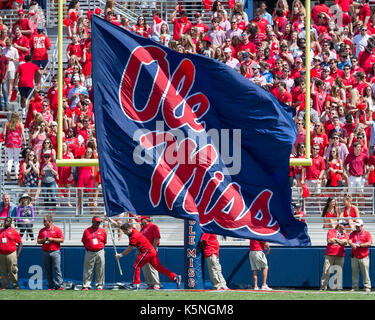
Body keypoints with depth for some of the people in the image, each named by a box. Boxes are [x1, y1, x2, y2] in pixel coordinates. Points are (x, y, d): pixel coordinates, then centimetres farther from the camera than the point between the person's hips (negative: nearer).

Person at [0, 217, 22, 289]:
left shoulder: (14, 232, 3)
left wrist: (17, 254, -5)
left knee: (13, 271, -4)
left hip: (11, 254, -4)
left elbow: (20, 243, 3)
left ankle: (15, 285, 1)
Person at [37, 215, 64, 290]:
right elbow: (38, 241, 16)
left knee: (57, 269, -10)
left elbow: (61, 240, -3)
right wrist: (43, 240, -5)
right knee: (48, 270, 4)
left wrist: (52, 239, -12)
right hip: (45, 252, 4)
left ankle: (59, 285, -12)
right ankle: (51, 286, 7)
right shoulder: (42, 230, 14)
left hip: (55, 252, -4)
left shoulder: (57, 229, 2)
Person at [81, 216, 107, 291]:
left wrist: (100, 247, 5)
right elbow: (84, 242, 12)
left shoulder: (102, 231, 8)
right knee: (88, 270, -1)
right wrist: (88, 248, 3)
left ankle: (99, 286, 9)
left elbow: (104, 242, 15)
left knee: (100, 271, 2)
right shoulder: (87, 231, 5)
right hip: (89, 253, -1)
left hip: (100, 252, 1)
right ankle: (86, 285, 4)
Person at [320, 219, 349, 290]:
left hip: (340, 255, 3)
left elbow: (345, 242, -3)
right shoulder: (331, 231, 8)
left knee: (339, 272, 1)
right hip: (330, 254, -3)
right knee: (326, 271, -7)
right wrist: (341, 241, 0)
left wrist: (335, 239, -4)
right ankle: (323, 286, -6)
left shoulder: (345, 234, 15)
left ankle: (338, 287, 4)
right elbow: (329, 240, -7)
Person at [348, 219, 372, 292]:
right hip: (354, 257, 3)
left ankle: (367, 287, -2)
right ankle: (354, 287, 8)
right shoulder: (352, 234, 13)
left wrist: (359, 245, -13)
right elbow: (349, 241, -1)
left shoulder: (367, 233, 4)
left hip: (364, 257, -3)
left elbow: (369, 243, -7)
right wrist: (352, 244, -24)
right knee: (354, 273, 3)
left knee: (365, 272, -5)